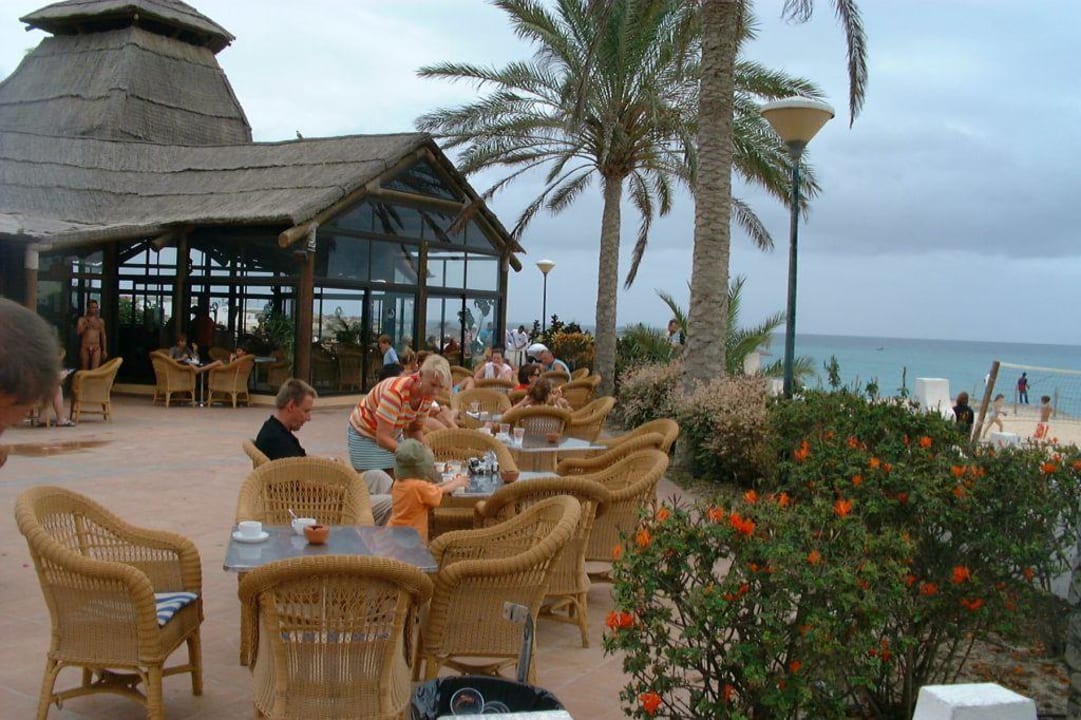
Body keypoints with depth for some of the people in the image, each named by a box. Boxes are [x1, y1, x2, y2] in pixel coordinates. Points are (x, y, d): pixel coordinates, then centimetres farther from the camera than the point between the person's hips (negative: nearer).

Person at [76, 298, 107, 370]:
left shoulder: (100, 321, 10)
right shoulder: (82, 319, 4)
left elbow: (103, 336, 13)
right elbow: (78, 332, -10)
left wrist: (104, 350, 9)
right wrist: (87, 324, -14)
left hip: (96, 348, 1)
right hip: (84, 348, -1)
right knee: (84, 370, 1)